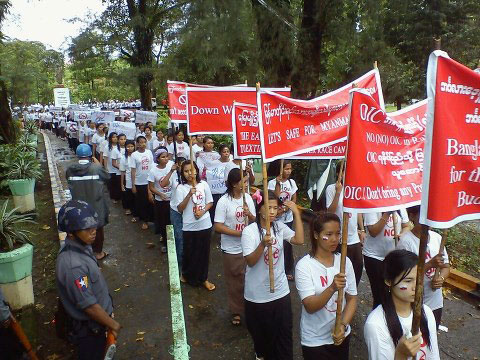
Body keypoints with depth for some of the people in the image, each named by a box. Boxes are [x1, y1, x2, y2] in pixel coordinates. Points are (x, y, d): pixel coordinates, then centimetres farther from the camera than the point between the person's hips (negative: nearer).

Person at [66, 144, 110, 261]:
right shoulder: (97, 168, -20)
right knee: (98, 229, 17)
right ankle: (98, 253, 30)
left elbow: (70, 183, 6)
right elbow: (107, 178, -2)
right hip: (96, 205, -2)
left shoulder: (70, 170, -12)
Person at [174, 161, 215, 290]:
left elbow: (210, 202, 4)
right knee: (190, 252, 12)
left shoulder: (204, 184, -3)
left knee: (204, 252, 12)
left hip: (205, 225, 2)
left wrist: (203, 211, -14)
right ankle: (187, 275, 38)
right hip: (189, 226, -1)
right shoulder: (181, 188, -8)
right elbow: (180, 209, -11)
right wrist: (189, 194, -23)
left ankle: (203, 278, 30)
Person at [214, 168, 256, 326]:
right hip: (231, 250, -4)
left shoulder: (248, 197, -2)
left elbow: (254, 221, 6)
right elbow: (218, 227, -16)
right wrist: (239, 233, -21)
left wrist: (249, 214, -16)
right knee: (235, 282, 11)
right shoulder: (224, 201, -16)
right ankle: (236, 311, 32)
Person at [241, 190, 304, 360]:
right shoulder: (249, 231, -16)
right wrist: (263, 244, -36)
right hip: (257, 294, -3)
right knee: (260, 331, 19)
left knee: (284, 332, 9)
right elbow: (250, 262, -19)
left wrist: (296, 213, -16)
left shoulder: (280, 226, -1)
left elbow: (299, 240, -13)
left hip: (280, 291, 3)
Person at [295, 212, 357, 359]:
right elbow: (310, 307, -23)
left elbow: (352, 298, 0)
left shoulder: (345, 261, -6)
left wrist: (343, 325, -14)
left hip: (341, 335, 4)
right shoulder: (304, 265, -18)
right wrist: (332, 288, -37)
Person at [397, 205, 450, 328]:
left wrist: (441, 278, -13)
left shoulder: (437, 237, -1)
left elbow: (446, 266, 8)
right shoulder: (405, 241, -20)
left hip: (436, 301, 6)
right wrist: (430, 264, -28)